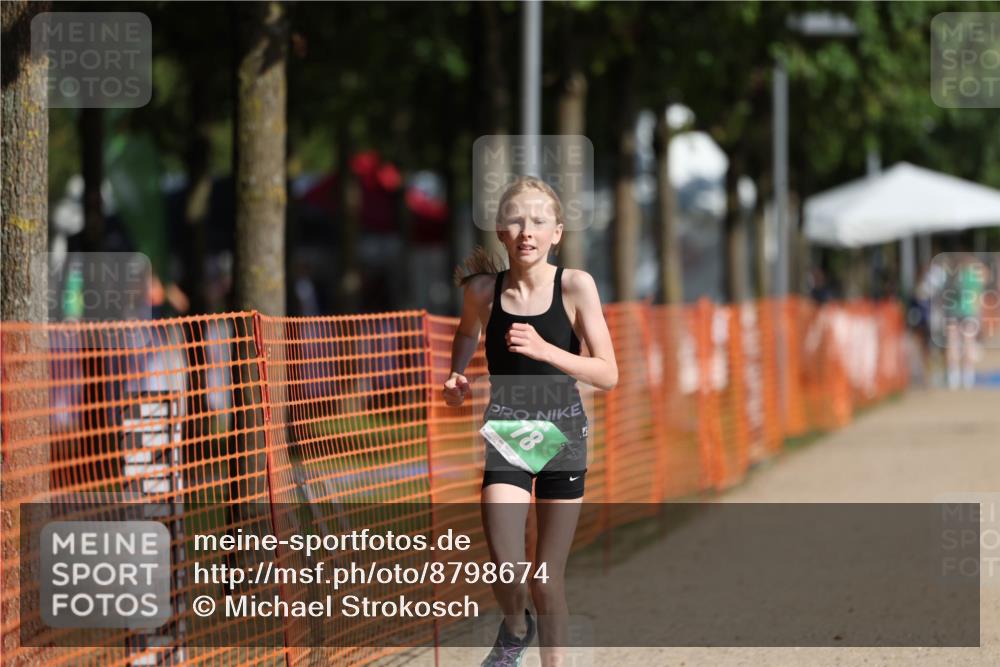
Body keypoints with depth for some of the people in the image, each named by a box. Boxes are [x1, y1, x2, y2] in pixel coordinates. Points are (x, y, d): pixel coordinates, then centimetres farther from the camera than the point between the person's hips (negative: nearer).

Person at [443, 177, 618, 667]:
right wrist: (456, 378, 4)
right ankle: (515, 628, 20)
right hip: (505, 435, 1)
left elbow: (608, 375, -14)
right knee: (506, 572, -14)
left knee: (548, 579, 4)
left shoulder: (575, 286, -11)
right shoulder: (483, 290, -5)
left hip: (562, 436, -1)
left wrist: (545, 350, -26)